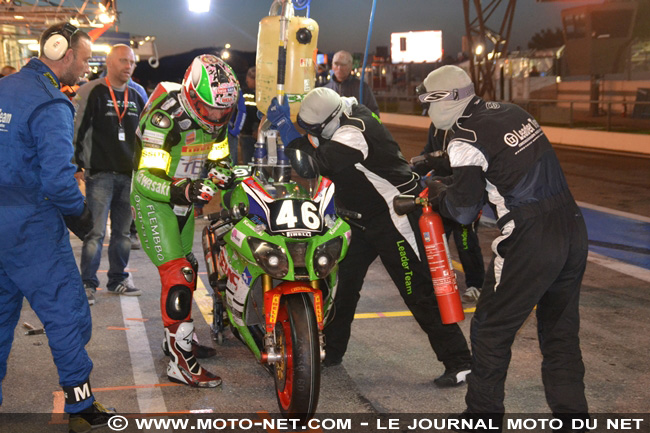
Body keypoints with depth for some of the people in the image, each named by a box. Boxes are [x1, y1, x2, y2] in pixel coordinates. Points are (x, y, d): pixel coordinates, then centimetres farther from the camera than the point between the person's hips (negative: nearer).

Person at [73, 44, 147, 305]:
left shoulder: (136, 97, 15)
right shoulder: (92, 92, -4)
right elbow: (75, 130, -7)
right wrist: (76, 165, -10)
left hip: (129, 175, 6)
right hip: (100, 174, -6)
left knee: (123, 231, 11)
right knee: (96, 232, -8)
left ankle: (118, 280, 21)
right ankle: (88, 283, 0)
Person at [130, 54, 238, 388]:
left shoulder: (214, 118, -3)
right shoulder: (164, 120, -27)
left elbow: (218, 158, 11)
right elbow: (146, 177, -30)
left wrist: (221, 173, -13)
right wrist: (182, 190, -46)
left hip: (185, 202, 9)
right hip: (153, 201, -8)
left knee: (187, 270, 19)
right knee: (177, 275, -17)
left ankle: (177, 339, 37)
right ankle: (182, 362, -13)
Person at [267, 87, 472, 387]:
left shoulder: (355, 133, -26)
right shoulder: (347, 113, 3)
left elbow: (321, 162, -38)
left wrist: (286, 128, -32)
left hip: (395, 214, -10)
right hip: (365, 217, 10)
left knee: (418, 290, -9)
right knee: (344, 280, 13)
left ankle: (458, 362, -2)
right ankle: (331, 351, 28)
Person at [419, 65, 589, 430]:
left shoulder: (466, 140, -11)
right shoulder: (511, 112, 12)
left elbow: (464, 211, -8)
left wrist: (438, 193, 13)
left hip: (530, 243, -8)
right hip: (573, 230, 8)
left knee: (492, 332, 9)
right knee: (561, 334, 17)